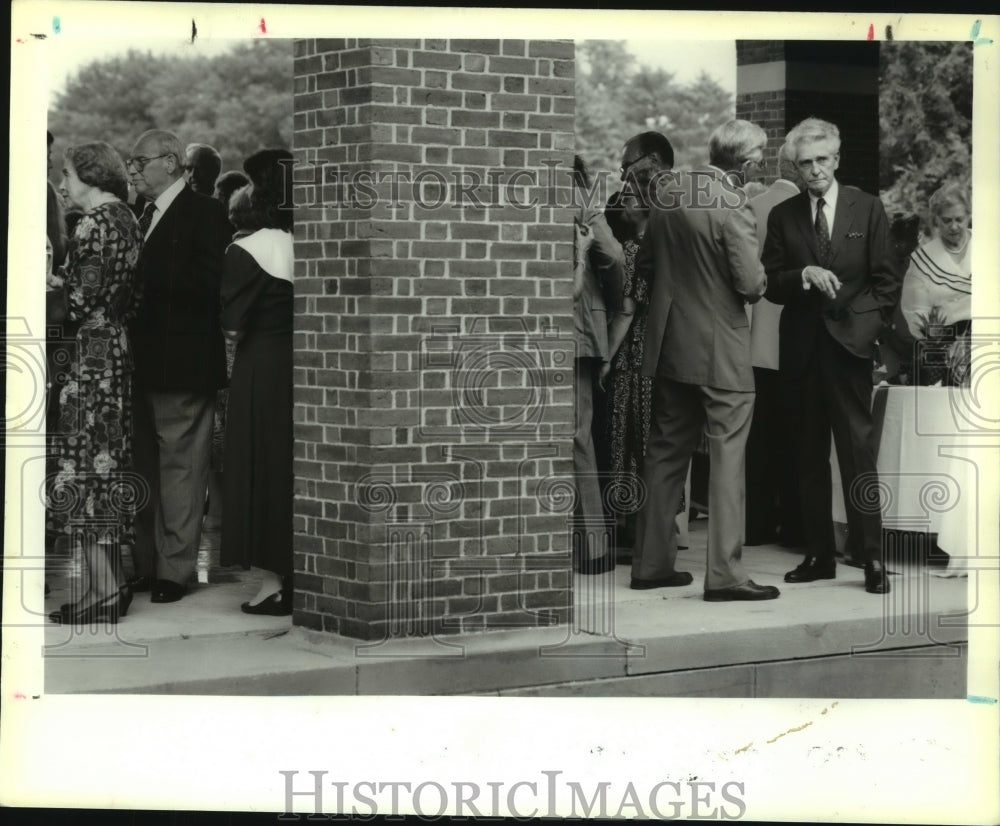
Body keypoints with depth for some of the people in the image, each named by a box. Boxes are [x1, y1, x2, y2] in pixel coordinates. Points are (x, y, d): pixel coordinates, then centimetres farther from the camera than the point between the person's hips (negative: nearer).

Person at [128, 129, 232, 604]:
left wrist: (144, 273, -21)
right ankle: (146, 565, 20)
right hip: (146, 363, 8)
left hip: (182, 364, -8)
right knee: (146, 466, 13)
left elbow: (207, 283, -18)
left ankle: (174, 570, 1)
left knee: (179, 466, -3)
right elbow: (146, 281, 15)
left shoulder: (204, 213, -8)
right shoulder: (146, 216, 16)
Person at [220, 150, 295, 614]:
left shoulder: (246, 251, -13)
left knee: (263, 467, 3)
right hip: (298, 362, 5)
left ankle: (275, 582, 3)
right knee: (296, 469, 12)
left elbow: (233, 326, -13)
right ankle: (300, 573, 16)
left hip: (261, 367, -5)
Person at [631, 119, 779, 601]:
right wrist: (760, 284, 2)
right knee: (727, 456, -2)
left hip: (668, 342, 7)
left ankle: (651, 564, 19)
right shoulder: (730, 206, -18)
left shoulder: (668, 191, 3)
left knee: (666, 452, 14)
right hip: (720, 349, -7)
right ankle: (724, 573, -3)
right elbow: (751, 283, -20)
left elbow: (644, 266, 11)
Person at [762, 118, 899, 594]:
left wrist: (867, 326, -6)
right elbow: (771, 285, 5)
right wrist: (804, 275, -13)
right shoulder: (783, 216, 8)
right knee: (809, 455, 6)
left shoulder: (867, 209, 4)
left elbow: (886, 282, 5)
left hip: (849, 343, -2)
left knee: (858, 450, -7)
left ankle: (870, 556, -5)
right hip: (801, 349, 3)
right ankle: (818, 554, 12)